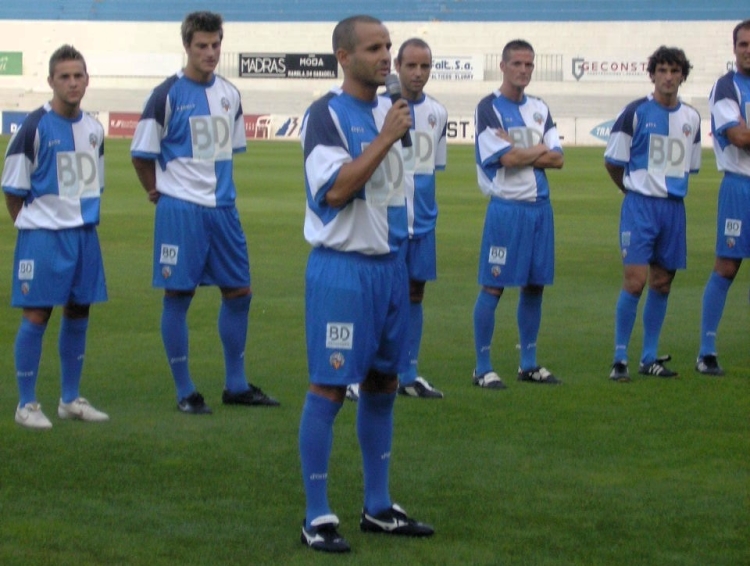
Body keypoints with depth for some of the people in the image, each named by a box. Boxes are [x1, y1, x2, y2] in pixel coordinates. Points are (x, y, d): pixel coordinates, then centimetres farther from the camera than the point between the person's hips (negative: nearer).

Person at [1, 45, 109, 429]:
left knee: (78, 314, 10)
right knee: (36, 315, -6)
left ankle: (71, 400, 21)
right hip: (42, 234, -6)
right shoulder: (35, 127, -11)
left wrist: (84, 218, 13)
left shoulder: (94, 129, 8)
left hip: (84, 232, 6)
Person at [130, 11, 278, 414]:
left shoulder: (229, 95, 8)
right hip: (180, 210, -6)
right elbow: (142, 154, -4)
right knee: (178, 295, -1)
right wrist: (160, 192, 1)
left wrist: (216, 185, 15)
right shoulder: (168, 95, -8)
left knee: (239, 293, 8)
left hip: (223, 208, 6)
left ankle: (236, 385, 20)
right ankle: (185, 392, 6)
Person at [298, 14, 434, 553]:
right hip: (342, 269, -8)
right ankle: (317, 517, 0)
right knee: (329, 388, -5)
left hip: (389, 265, 8)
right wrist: (387, 137, -21)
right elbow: (335, 188, -23)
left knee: (383, 384, 12)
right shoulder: (327, 115, -12)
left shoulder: (391, 110, 11)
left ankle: (379, 508, 22)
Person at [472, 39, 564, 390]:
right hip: (506, 207, -6)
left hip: (540, 206, 7)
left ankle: (529, 364, 20)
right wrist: (541, 149, -3)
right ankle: (483, 368, 1)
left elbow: (557, 159, 4)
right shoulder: (489, 108, -6)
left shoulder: (539, 109, 13)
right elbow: (507, 159, -17)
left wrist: (520, 152, -9)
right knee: (493, 286, -4)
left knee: (535, 285, 10)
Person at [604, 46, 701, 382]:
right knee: (635, 280, -12)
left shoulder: (691, 118, 9)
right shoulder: (636, 112, -6)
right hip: (640, 205, -5)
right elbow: (612, 162, 1)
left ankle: (649, 358, 17)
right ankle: (620, 359, -5)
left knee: (662, 282, 8)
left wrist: (670, 188, 13)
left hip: (674, 206, 5)